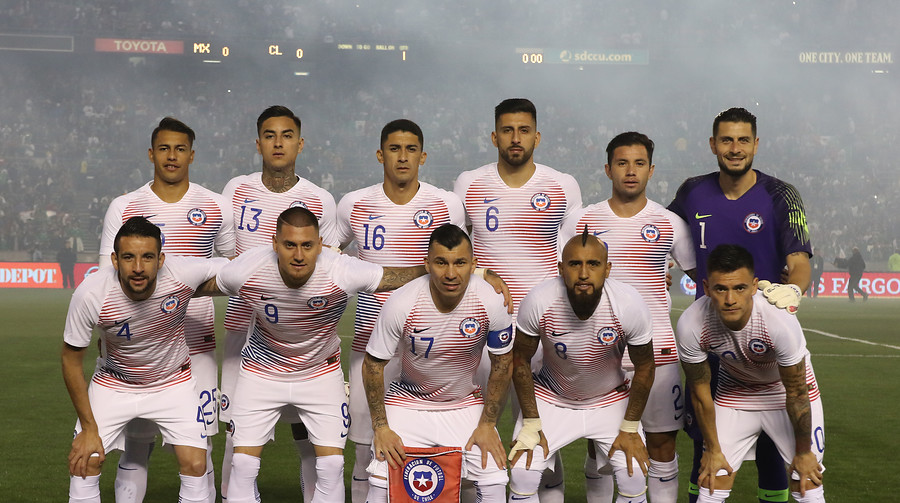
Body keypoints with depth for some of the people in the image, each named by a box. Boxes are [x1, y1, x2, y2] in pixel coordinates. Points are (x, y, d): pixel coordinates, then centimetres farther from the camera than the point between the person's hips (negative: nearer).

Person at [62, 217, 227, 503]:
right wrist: (89, 428, -13)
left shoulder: (183, 275, -30)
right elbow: (71, 359, -15)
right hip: (113, 383, 0)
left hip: (173, 383, 0)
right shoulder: (90, 294, -29)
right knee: (83, 465, -8)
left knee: (195, 466, -11)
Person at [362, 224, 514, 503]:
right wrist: (381, 427, -11)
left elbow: (502, 364, -6)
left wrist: (488, 424, -5)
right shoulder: (401, 304, -25)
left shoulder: (492, 302, -21)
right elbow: (373, 364, -12)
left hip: (467, 402, 1)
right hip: (408, 402, -1)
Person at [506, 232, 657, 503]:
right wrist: (531, 424, -9)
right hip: (551, 397, 0)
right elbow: (521, 360, -11)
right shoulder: (539, 302, -29)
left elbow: (644, 367, -10)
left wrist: (630, 429, -5)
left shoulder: (629, 305, -27)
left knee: (634, 476, -12)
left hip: (611, 399, 1)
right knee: (522, 473, -14)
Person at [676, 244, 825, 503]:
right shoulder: (690, 326, -30)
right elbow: (700, 392, -12)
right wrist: (713, 449, -2)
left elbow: (796, 394, -21)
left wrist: (803, 452, -9)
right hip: (734, 389, 2)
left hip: (786, 386, -1)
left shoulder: (780, 321, -37)